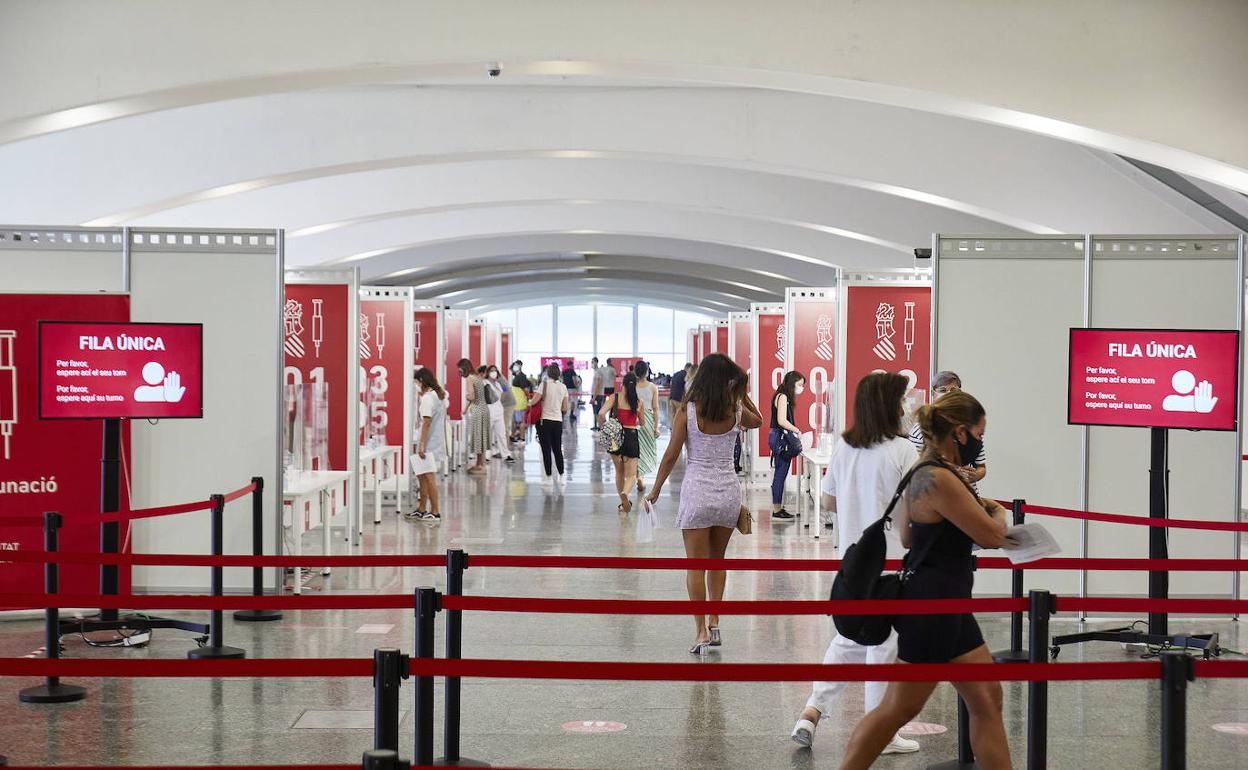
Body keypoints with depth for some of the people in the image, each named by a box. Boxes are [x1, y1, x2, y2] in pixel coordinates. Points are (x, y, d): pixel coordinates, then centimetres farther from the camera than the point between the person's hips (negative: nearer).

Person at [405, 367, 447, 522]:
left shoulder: (427, 398, -17)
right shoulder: (440, 395, 12)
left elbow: (427, 422, -21)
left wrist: (422, 444, -20)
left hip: (428, 444, -10)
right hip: (437, 442, 10)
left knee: (429, 478, -5)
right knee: (422, 476, 18)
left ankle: (435, 512, -2)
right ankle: (422, 509, 25)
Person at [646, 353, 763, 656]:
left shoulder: (688, 411, -9)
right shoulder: (736, 412, -2)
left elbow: (671, 455, -6)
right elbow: (758, 420, 23)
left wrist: (655, 490, 3)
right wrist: (744, 394, 13)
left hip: (697, 492, -3)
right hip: (728, 491, 3)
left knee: (696, 566, 3)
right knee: (717, 561, 19)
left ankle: (701, 632, -1)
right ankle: (714, 624, 19)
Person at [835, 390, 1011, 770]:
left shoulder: (923, 472, 9)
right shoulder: (939, 479, -22)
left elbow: (907, 536, 21)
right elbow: (991, 536, -19)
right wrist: (998, 513, 5)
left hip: (950, 605, 10)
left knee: (987, 700, 11)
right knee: (899, 708, 1)